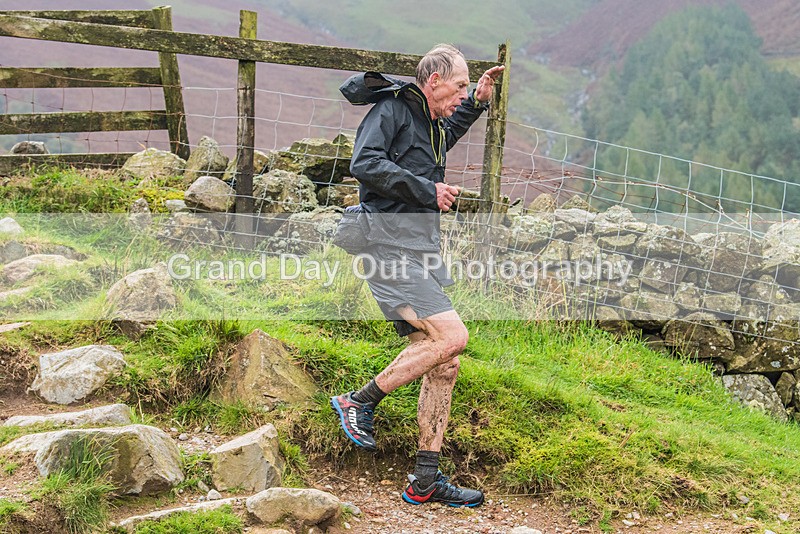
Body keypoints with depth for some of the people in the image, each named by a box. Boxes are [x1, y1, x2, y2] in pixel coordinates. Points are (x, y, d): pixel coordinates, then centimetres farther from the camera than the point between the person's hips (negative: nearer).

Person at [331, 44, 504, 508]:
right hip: (391, 249, -10)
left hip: (421, 255, 10)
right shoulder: (390, 109, -5)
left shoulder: (431, 124, 23)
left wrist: (479, 101, 34)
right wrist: (428, 190, -15)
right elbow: (365, 163, -20)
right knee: (452, 336, -22)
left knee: (444, 364, 4)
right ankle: (360, 401, -6)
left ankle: (426, 481, 9)